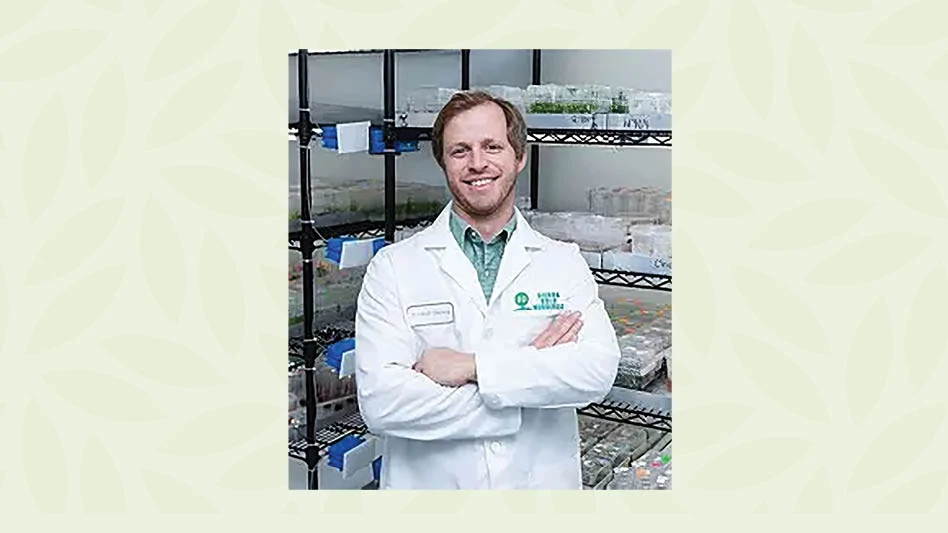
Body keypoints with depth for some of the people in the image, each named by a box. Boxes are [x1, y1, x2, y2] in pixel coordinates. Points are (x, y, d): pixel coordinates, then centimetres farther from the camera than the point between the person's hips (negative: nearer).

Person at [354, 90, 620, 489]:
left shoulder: (565, 262, -2)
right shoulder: (392, 267, -8)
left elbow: (598, 369, -16)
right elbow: (379, 402, -19)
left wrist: (471, 366, -23)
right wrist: (533, 369, -19)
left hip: (542, 480, 2)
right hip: (429, 483, -1)